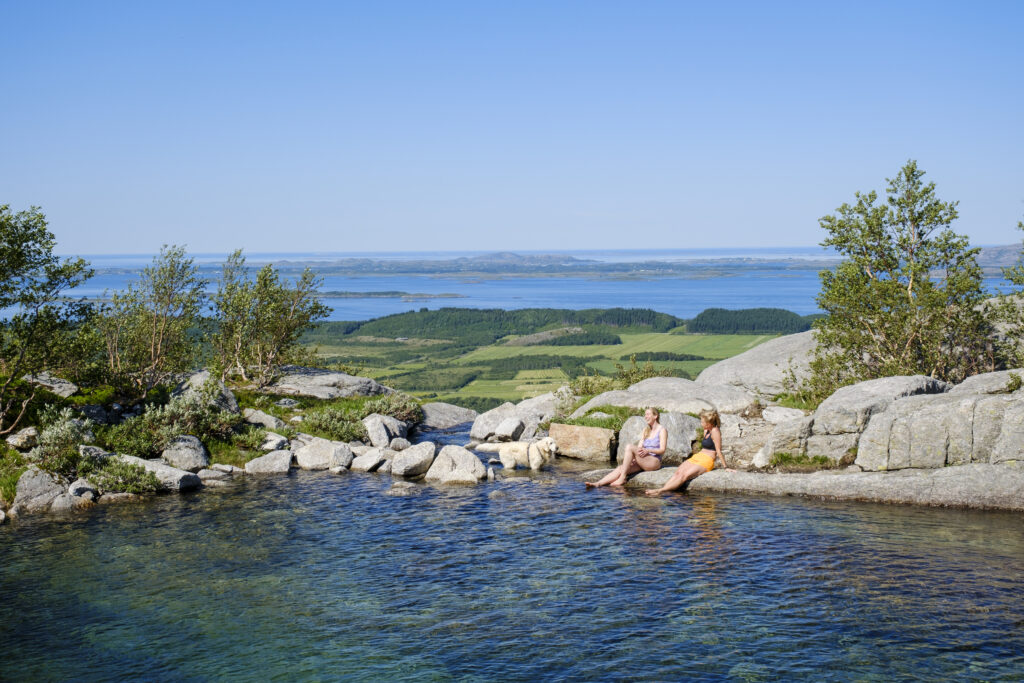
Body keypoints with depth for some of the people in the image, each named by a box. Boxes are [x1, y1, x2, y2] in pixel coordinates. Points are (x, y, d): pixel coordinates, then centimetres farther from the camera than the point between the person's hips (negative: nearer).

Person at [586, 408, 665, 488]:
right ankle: (597, 484, -34)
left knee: (630, 447, -26)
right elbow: (639, 446, 13)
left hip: (654, 462, -6)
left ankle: (622, 478, -27)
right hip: (643, 462, 6)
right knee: (620, 468, -19)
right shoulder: (646, 430, 23)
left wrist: (648, 450, -23)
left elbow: (662, 450, -6)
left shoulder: (662, 430, 2)